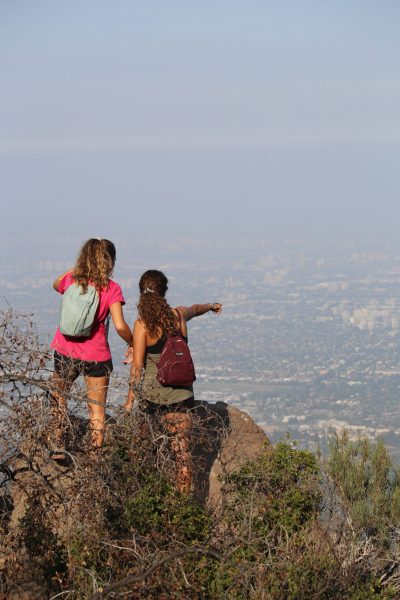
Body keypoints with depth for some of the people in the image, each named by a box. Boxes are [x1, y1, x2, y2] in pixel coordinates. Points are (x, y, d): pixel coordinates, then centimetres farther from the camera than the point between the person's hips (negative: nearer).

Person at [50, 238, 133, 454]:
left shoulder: (71, 280, -1)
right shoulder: (111, 289, -11)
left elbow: (56, 284, 25)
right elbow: (120, 326, -18)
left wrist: (75, 270, 19)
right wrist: (133, 344, -2)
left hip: (65, 352, 3)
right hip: (96, 355, -3)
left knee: (58, 399, 23)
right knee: (97, 408, 9)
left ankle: (58, 446, 21)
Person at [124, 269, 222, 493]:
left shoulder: (142, 324, -10)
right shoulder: (179, 315, 1)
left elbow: (137, 365, -11)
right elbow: (196, 309, 26)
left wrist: (130, 400, -5)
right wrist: (212, 306, 49)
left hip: (152, 393, -3)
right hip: (181, 394, 3)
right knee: (182, 449, 3)